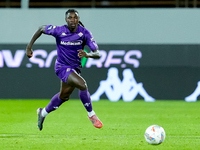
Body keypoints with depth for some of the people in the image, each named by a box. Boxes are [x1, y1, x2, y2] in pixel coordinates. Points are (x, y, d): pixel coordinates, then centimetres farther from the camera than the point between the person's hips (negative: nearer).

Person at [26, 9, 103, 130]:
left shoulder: (84, 33, -13)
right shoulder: (59, 31, -18)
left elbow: (97, 54, -18)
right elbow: (41, 29, 2)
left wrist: (87, 54, -40)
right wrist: (29, 47, -2)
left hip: (75, 68, 5)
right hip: (63, 67, -5)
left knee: (64, 96, 23)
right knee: (82, 85, -27)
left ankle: (43, 113, 48)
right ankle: (91, 115, -8)